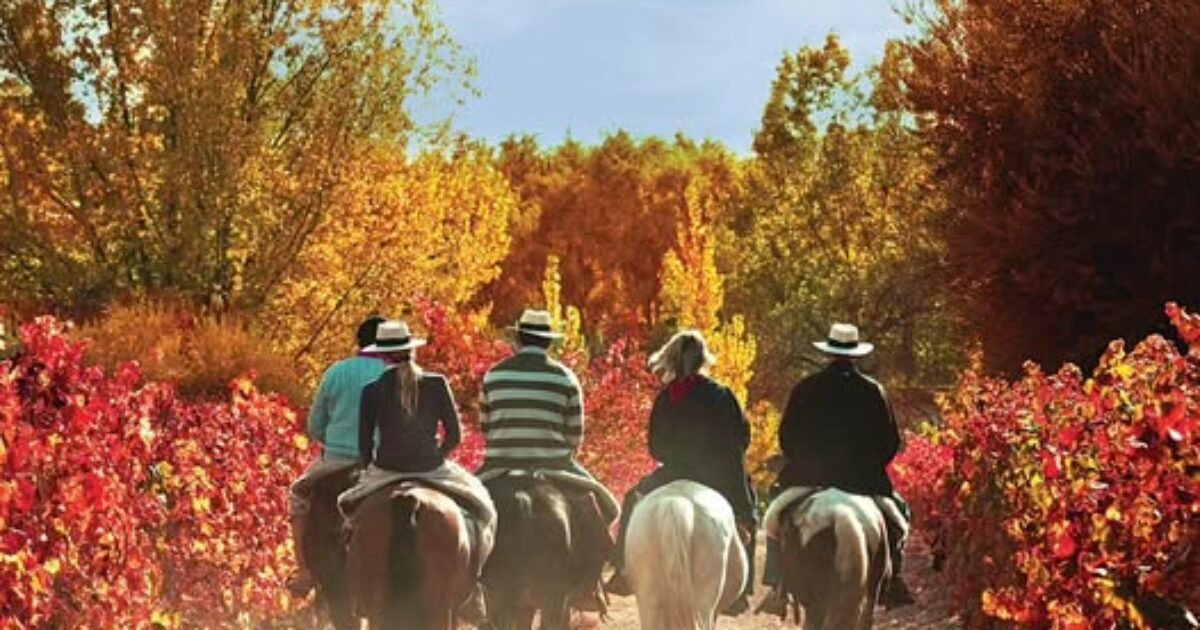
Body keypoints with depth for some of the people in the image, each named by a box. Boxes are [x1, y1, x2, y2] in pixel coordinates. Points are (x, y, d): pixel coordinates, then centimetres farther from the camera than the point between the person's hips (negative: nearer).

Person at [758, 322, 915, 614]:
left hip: (808, 475, 0)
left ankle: (777, 587, 12)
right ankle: (892, 582, 12)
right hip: (863, 478, 0)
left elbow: (786, 438, 3)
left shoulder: (806, 388, -1)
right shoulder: (873, 391, -1)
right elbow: (891, 442, 2)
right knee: (896, 512, 23)